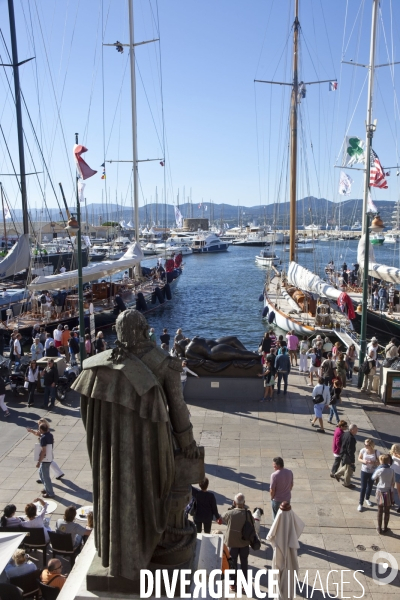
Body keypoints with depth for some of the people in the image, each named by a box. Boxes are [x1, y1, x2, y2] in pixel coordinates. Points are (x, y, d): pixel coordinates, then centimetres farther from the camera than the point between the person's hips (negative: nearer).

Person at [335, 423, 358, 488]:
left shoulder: (345, 434, -4)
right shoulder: (351, 438, -32)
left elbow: (341, 443, 8)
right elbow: (350, 450, -27)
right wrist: (352, 460, -19)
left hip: (343, 453, 8)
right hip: (348, 456, -8)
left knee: (346, 466, 30)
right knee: (349, 469, 12)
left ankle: (338, 474, 41)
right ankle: (347, 483, 28)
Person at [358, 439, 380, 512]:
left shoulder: (377, 452, -16)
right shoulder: (363, 450, -13)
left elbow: (379, 462, -8)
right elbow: (359, 459, -1)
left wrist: (373, 462, -27)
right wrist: (363, 461, -22)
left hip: (373, 472, 1)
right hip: (364, 471, -1)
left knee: (370, 486, 21)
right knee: (363, 487, 3)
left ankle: (367, 499, 46)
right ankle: (360, 504, 14)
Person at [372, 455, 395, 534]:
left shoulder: (379, 470, -16)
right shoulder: (392, 471, -7)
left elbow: (373, 478, 2)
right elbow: (393, 483, 0)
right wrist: (392, 492, 12)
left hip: (381, 492, -2)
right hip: (389, 492, 2)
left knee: (380, 511, 10)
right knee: (387, 511, 13)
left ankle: (379, 528, 18)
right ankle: (385, 528, 23)